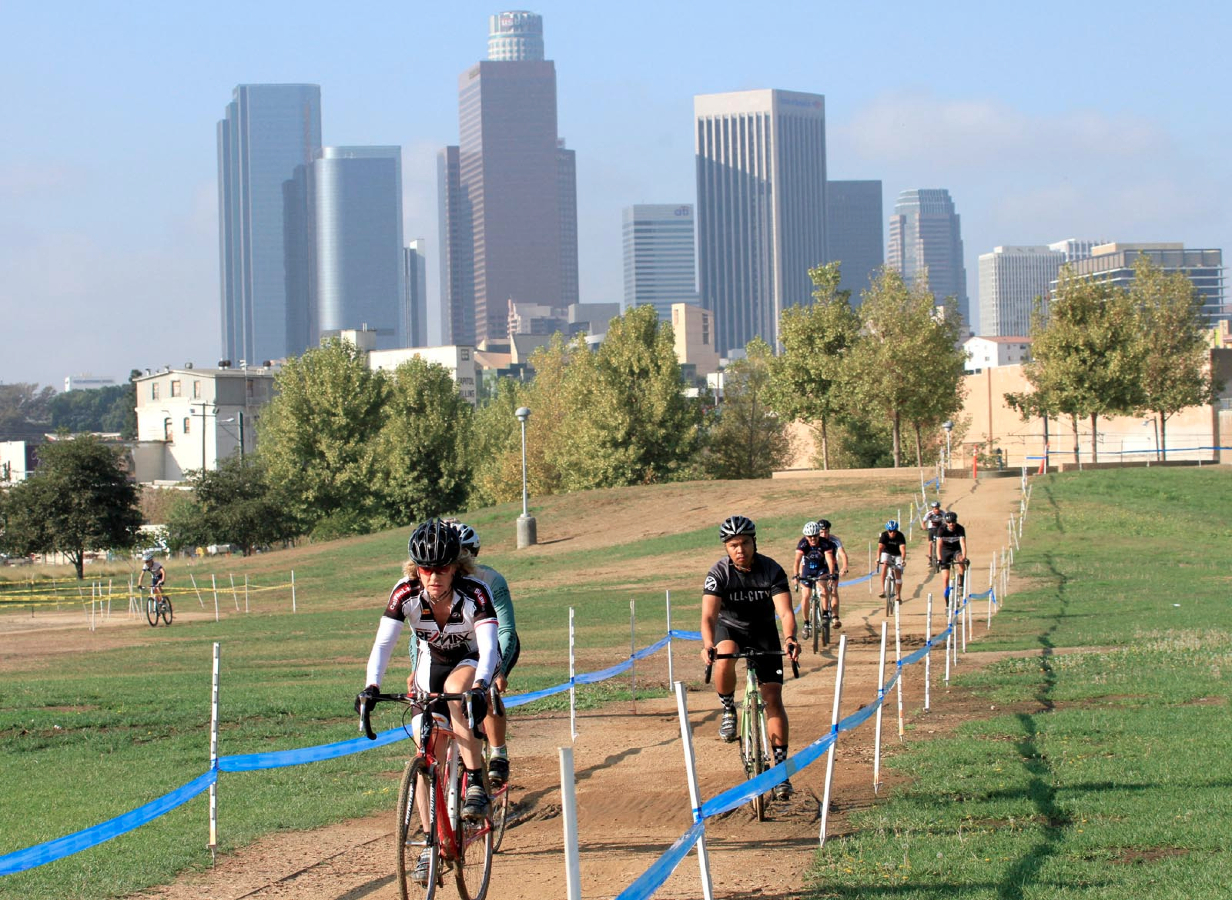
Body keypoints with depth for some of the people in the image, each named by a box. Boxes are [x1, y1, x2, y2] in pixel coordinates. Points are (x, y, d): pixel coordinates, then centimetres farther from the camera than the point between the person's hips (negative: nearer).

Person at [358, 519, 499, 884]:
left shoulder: (475, 593, -31)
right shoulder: (405, 594, -24)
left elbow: (488, 648, -39)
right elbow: (383, 643, -29)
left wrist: (479, 687, -57)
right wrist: (371, 686, -46)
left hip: (470, 663, -3)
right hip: (430, 662, 3)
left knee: (455, 690, -38)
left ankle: (475, 784, -29)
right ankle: (431, 844, 6)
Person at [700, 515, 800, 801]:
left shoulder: (771, 570, -20)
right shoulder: (718, 573, -22)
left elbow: (785, 611, -30)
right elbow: (709, 615, -32)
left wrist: (790, 638, -51)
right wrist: (707, 645, -52)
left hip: (763, 632, 1)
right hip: (730, 629, -1)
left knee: (773, 698, -8)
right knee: (724, 657, -37)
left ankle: (780, 767, -2)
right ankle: (728, 710, -10)